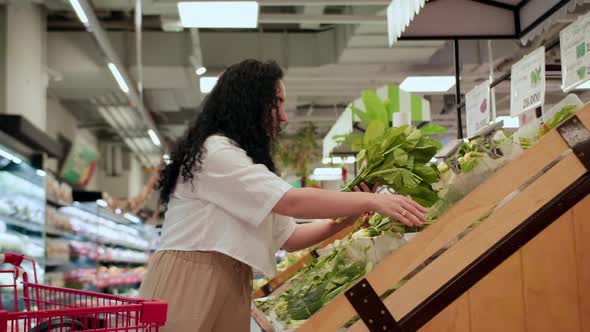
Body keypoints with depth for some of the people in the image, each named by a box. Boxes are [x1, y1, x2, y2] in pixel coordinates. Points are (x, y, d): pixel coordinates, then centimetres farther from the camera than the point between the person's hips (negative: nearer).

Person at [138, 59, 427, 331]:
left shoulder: (246, 161, 21)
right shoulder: (214, 151, -11)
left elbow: (289, 237, 17)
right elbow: (292, 202, -20)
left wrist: (348, 218, 4)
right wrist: (370, 201, -18)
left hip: (229, 289, 9)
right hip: (189, 285, -9)